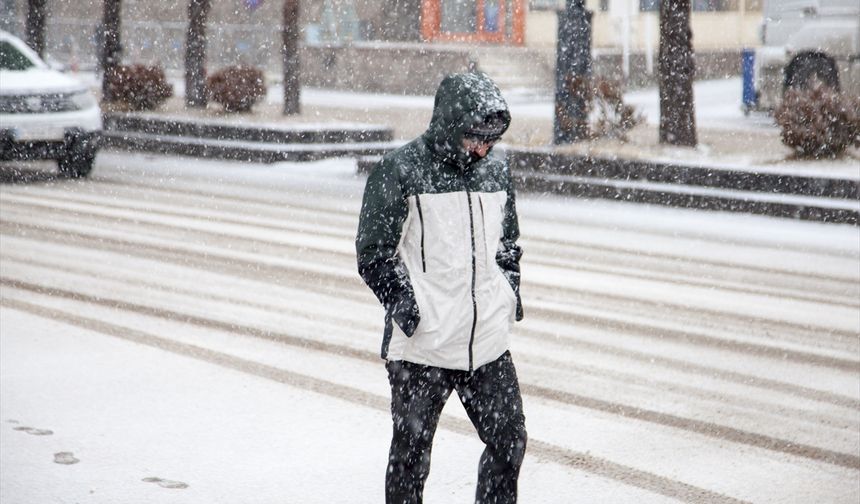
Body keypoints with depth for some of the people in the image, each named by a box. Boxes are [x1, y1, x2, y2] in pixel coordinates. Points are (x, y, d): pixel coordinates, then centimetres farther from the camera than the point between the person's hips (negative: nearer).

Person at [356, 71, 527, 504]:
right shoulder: (400, 171, -8)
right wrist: (405, 305, -13)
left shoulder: (496, 171, 9)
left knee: (509, 440, 8)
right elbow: (374, 253, -6)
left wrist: (510, 293, 10)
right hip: (421, 348, -5)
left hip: (489, 344, 5)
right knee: (411, 453, 6)